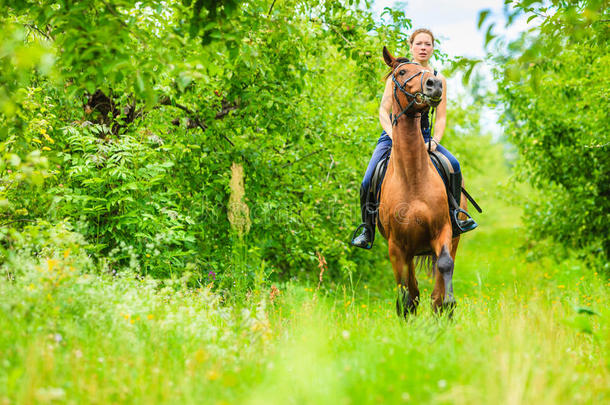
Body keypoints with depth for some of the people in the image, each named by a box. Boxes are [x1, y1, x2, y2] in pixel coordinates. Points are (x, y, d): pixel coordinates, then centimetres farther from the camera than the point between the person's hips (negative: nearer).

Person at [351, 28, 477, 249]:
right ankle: (367, 230, 1)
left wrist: (434, 141, -14)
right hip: (393, 135, -1)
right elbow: (383, 111, -3)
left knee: (453, 165, -26)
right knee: (368, 182, -19)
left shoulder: (438, 79, 8)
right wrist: (394, 136, -20)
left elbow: (441, 117, 5)